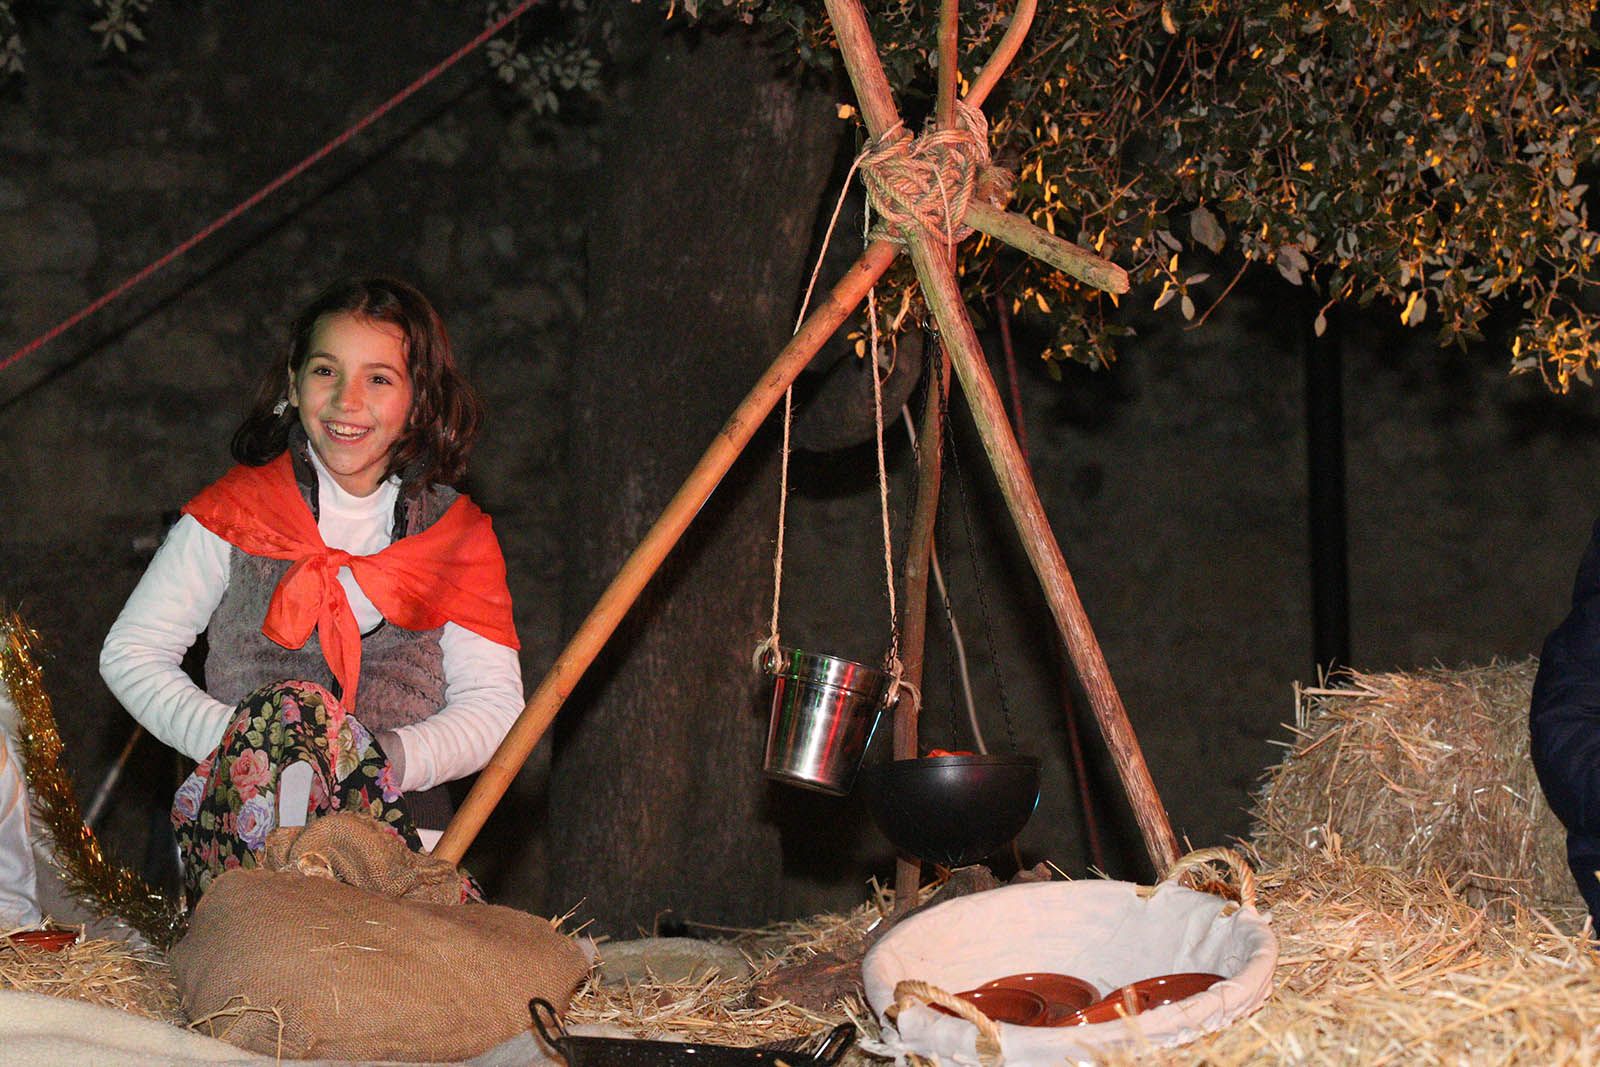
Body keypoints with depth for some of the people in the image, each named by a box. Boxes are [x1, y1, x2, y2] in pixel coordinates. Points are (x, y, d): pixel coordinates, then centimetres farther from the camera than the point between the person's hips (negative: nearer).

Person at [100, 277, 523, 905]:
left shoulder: (458, 535, 12)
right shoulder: (234, 512, 9)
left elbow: (494, 705, 6)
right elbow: (131, 653, 9)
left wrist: (386, 758, -14)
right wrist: (234, 739, -10)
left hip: (401, 828, 0)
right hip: (239, 825, 1)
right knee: (289, 709, -35)